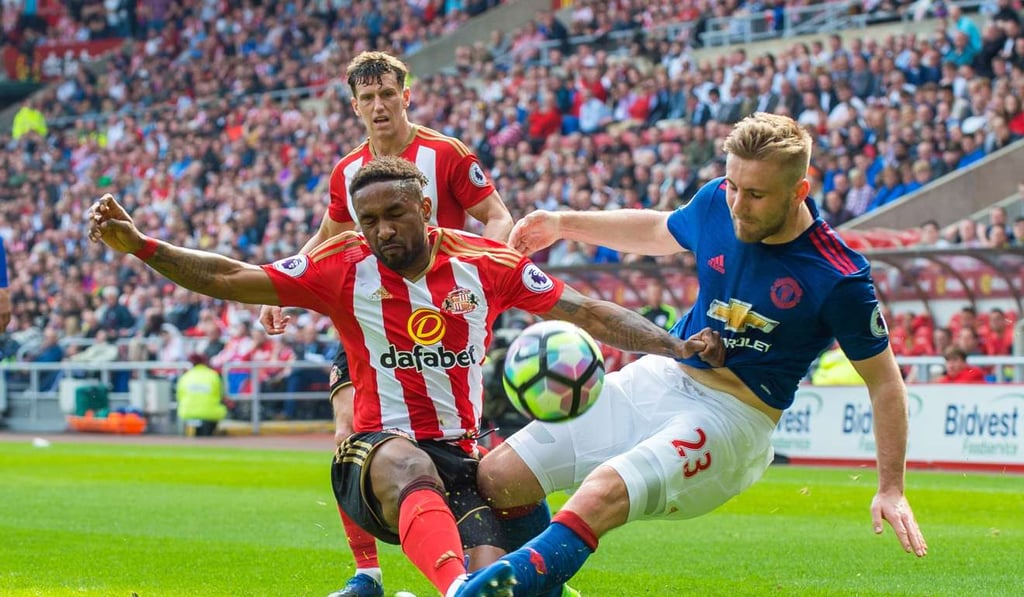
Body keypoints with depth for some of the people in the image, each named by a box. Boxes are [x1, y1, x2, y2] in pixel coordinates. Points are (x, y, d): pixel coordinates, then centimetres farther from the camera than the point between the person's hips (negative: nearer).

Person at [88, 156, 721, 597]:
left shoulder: (486, 263, 4)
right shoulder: (344, 269, 1)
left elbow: (587, 312, 6)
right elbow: (230, 279, -1)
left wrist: (675, 347, -4)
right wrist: (138, 244, -12)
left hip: (460, 460, 3)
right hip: (374, 454, -2)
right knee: (408, 464, -42)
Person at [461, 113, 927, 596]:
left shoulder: (839, 280, -17)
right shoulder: (716, 203, -1)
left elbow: (884, 381, -5)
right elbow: (657, 231, 24)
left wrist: (891, 489, -8)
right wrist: (564, 223, 21)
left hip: (733, 415, -6)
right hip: (657, 378, 7)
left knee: (601, 495, -35)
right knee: (495, 476, -2)